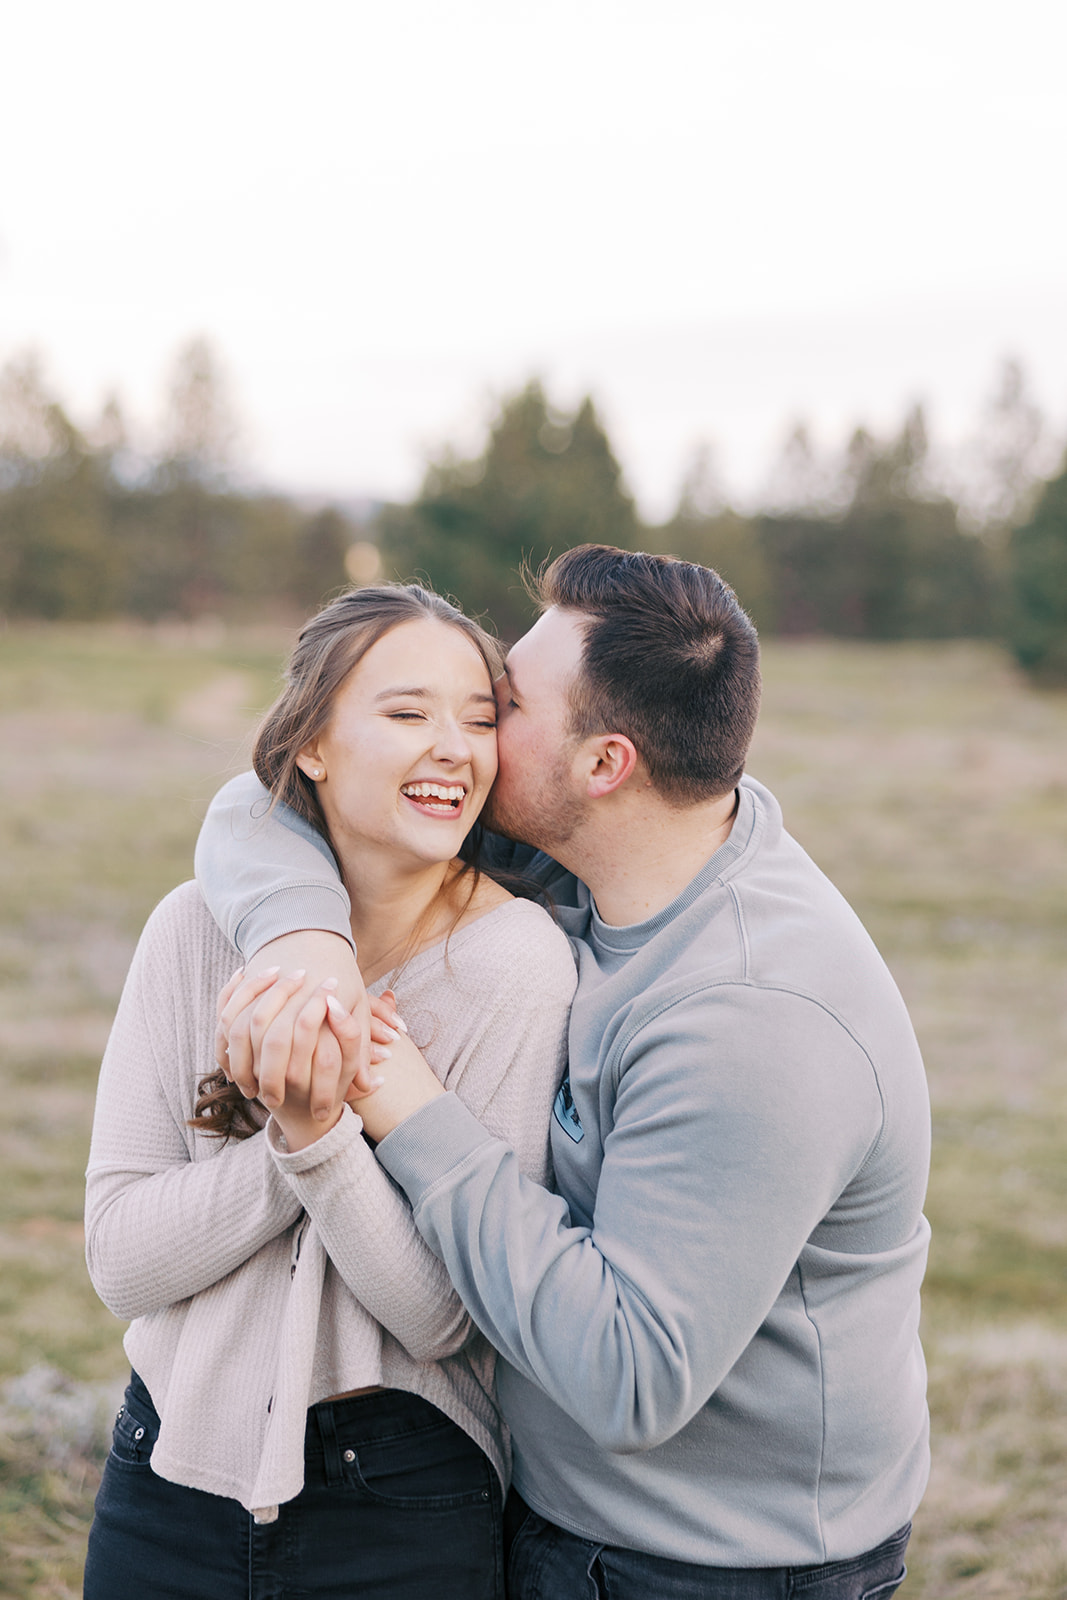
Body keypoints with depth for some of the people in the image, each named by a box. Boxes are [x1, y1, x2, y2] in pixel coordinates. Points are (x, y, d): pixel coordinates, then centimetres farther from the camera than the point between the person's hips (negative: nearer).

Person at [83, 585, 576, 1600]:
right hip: (173, 1469, 3)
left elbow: (445, 1317, -16)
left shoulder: (518, 962, -15)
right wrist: (289, 1137, -23)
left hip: (404, 1513, -3)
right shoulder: (200, 928, -6)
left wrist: (319, 1137, -30)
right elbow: (120, 1260, -9)